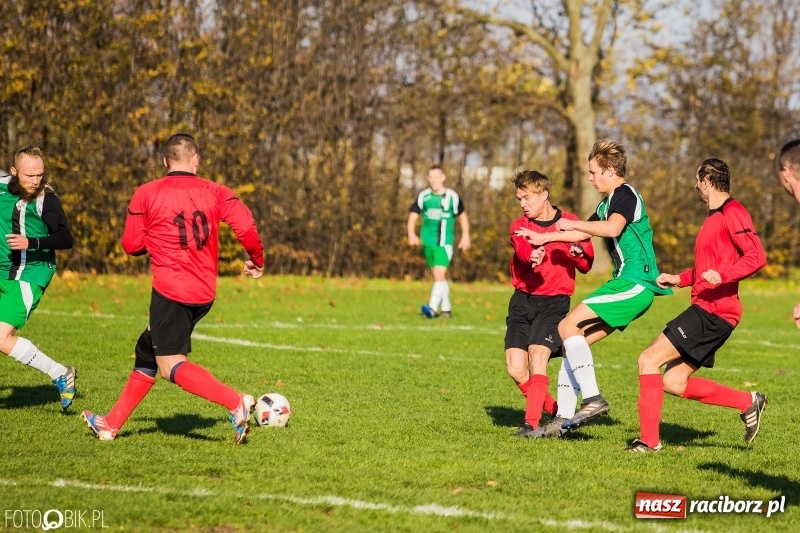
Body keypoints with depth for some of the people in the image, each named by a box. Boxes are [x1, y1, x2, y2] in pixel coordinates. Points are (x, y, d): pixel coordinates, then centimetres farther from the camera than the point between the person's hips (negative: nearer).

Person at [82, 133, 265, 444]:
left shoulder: (146, 195, -2)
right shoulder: (215, 193, 4)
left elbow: (132, 245, 1)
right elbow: (246, 228, -8)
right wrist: (256, 261, 9)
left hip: (170, 291, -6)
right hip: (205, 293, 6)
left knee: (171, 366, -7)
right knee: (147, 350, 18)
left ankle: (236, 403, -25)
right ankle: (112, 424, 23)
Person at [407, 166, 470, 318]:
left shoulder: (452, 197, -2)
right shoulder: (423, 196, 3)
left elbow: (462, 216, 10)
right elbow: (413, 216, 4)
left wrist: (465, 236, 6)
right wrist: (411, 234, -11)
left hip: (445, 244, -4)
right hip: (428, 242, 4)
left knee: (439, 275, -17)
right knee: (441, 276, 13)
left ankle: (432, 308, -25)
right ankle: (446, 309, 22)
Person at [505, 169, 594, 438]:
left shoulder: (570, 223, 1)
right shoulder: (519, 226, 3)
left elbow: (586, 266, 5)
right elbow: (523, 251, -20)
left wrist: (580, 253, -19)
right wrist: (533, 256, -45)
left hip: (554, 302, -3)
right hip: (522, 300, 3)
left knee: (537, 355, -22)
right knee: (515, 368, -6)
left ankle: (532, 424, -22)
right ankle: (555, 411, 14)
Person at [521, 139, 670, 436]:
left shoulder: (625, 194, -9)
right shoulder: (608, 202, 23)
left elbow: (613, 227, -29)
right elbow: (584, 234, 37)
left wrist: (572, 224, -19)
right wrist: (544, 238, 37)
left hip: (634, 283, -10)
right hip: (628, 283, 10)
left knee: (569, 327, -16)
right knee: (575, 338, 8)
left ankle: (593, 399, -21)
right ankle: (566, 418, 7)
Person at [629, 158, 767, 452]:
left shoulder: (732, 212, -10)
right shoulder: (714, 217, 21)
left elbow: (756, 256, -21)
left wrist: (721, 275, -32)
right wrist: (679, 279, 21)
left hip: (714, 311, -10)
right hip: (705, 310, 10)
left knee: (649, 360, -12)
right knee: (674, 382, 9)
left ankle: (650, 439, -9)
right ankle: (748, 402, 13)